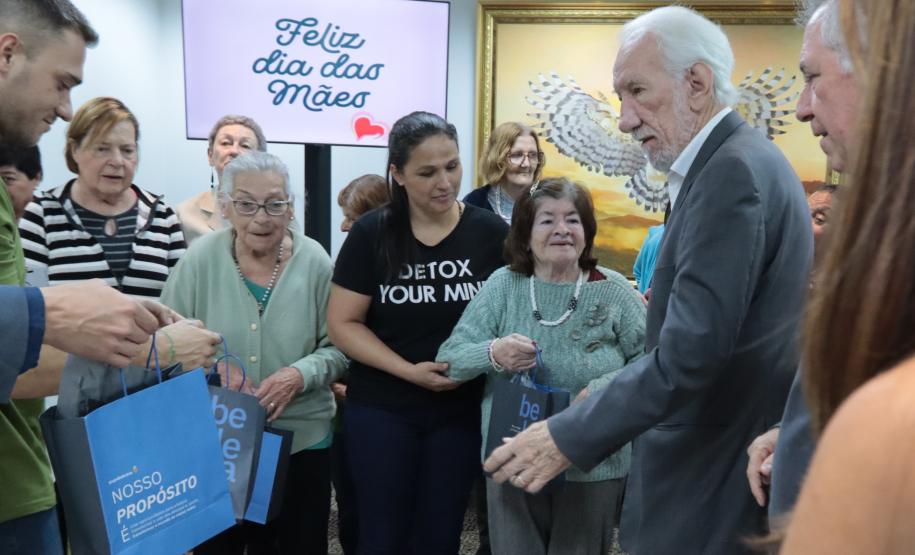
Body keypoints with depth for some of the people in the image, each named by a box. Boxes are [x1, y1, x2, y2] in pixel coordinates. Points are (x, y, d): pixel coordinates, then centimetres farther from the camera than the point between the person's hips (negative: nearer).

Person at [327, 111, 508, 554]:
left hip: (462, 410, 1)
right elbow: (342, 323, -6)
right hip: (382, 411, 0)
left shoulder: (491, 232, -6)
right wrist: (409, 370, -16)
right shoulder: (371, 234, -7)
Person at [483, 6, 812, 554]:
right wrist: (609, 396, 13)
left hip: (710, 481, -9)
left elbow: (690, 351, -27)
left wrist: (569, 438, -21)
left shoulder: (732, 171, -21)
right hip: (725, 460, 9)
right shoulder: (742, 161, 10)